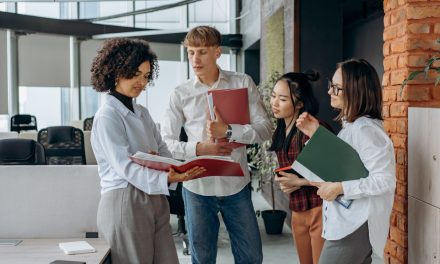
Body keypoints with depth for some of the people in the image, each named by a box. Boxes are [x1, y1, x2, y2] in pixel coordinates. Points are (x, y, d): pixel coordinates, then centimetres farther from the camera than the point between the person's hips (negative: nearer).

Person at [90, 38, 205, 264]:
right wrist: (166, 178, -34)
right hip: (124, 203, -7)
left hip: (155, 201, 7)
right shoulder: (107, 116, -10)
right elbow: (125, 167, -20)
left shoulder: (142, 112, 15)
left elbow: (163, 151, 13)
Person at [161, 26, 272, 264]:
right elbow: (165, 142, -1)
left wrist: (228, 131, -20)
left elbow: (264, 128, -6)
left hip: (236, 185, 0)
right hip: (198, 187, 0)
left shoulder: (243, 83, -1)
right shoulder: (180, 94, -1)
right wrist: (199, 148, -17)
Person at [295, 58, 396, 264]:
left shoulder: (366, 129, -20)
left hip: (355, 227, -9)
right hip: (346, 222, 9)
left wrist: (339, 188, -21)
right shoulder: (349, 125, 9)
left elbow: (384, 181, -24)